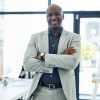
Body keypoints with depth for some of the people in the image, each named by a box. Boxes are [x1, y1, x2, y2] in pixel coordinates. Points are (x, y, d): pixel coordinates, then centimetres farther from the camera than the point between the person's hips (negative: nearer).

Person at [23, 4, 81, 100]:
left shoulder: (74, 37, -1)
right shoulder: (36, 37, 2)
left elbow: (73, 62, -17)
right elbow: (27, 64, -9)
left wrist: (43, 56, -16)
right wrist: (61, 58, -15)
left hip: (63, 92, -1)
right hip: (40, 92, 1)